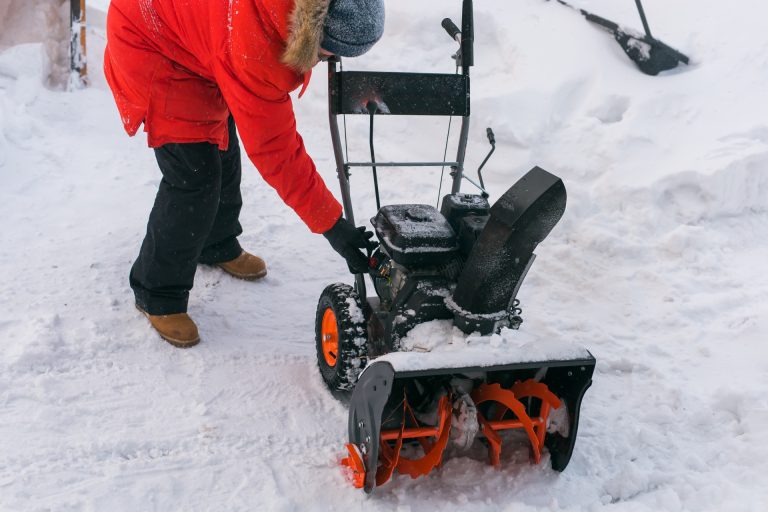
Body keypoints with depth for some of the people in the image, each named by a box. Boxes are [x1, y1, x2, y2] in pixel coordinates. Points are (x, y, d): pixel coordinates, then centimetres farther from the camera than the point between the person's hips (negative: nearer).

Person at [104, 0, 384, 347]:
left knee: (222, 151, 17)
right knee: (195, 175, -13)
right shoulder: (253, 45, -40)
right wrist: (331, 225, -29)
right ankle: (158, 296, 5)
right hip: (151, 45, -8)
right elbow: (274, 150, -33)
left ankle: (218, 246, 41)